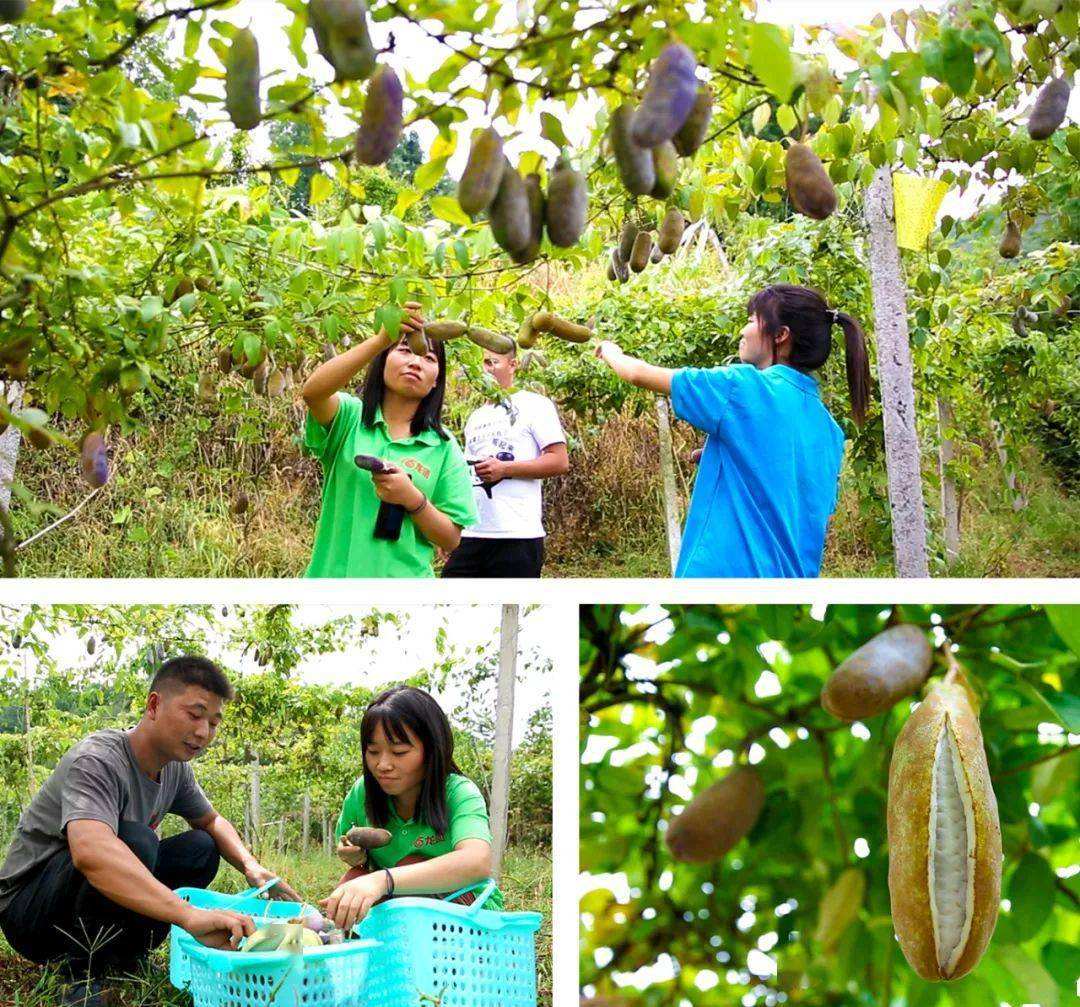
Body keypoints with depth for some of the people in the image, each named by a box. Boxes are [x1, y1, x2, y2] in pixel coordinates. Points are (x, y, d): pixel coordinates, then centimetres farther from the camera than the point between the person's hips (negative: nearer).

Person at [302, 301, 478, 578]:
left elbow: (451, 540, -2)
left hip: (404, 577, 0)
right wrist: (381, 339, -32)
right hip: (333, 572, 0)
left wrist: (412, 498, -19)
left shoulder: (444, 449, -1)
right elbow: (312, 390, -24)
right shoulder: (350, 417, -2)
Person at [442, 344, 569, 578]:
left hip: (517, 535, -6)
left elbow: (560, 462, -8)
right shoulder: (476, 417, 22)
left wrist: (504, 469, -13)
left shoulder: (535, 405, 1)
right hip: (469, 535, 6)